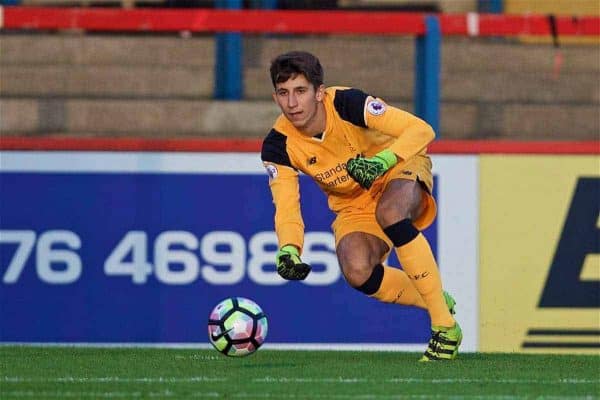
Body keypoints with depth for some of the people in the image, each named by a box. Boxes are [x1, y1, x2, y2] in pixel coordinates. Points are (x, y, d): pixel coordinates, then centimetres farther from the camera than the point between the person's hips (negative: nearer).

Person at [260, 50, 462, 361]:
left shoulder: (347, 102, -27)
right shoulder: (278, 146, -17)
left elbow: (421, 130, -27)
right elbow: (286, 208, -18)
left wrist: (381, 162, -43)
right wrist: (288, 251, -38)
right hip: (353, 205, 3)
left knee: (390, 214, -39)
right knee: (357, 273, -28)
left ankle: (445, 325, -30)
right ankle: (437, 302, 1)